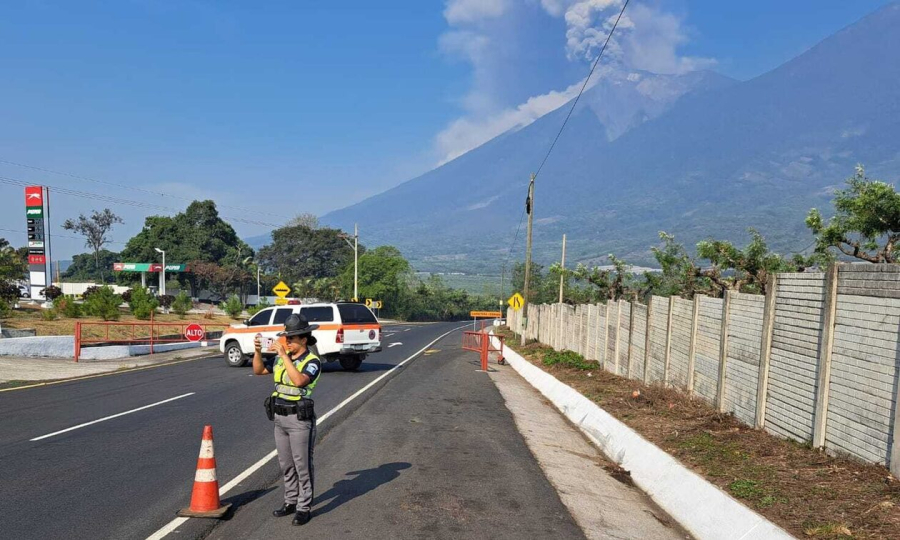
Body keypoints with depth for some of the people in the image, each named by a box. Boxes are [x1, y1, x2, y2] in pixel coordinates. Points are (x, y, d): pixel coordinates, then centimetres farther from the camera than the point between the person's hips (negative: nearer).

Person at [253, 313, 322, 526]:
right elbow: (258, 370, 15)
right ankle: (291, 502, 30)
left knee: (302, 465, 2)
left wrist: (284, 355, -29)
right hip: (280, 417, 7)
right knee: (286, 465, 17)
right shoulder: (281, 358, 7)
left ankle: (304, 508, 12)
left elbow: (299, 381, -31)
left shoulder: (312, 362, -14)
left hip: (300, 419, -7)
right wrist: (258, 351, -3)